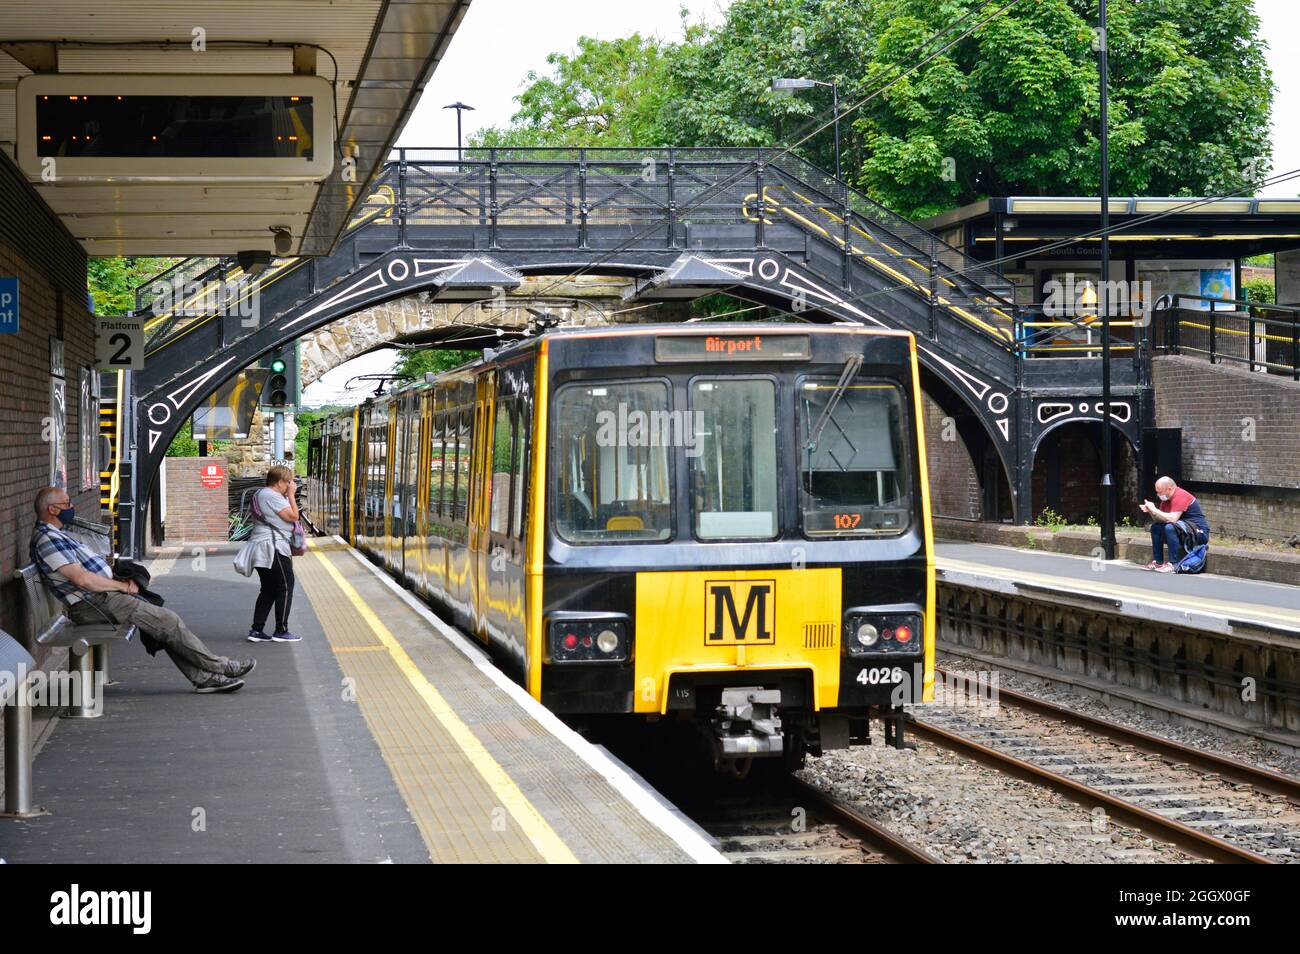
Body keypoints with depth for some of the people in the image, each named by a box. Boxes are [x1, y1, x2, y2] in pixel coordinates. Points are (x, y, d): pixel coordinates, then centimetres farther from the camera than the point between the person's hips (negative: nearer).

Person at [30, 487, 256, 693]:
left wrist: (123, 581, 7)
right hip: (93, 604, -10)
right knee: (167, 620, -11)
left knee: (165, 622, 3)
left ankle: (203, 677, 1)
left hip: (101, 596, 10)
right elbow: (81, 578, -23)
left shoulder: (56, 535, 19)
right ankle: (219, 667, -2)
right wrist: (122, 585, -11)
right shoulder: (47, 539, -16)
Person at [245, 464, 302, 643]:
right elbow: (293, 516, -17)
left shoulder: (260, 494, 19)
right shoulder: (272, 496, -15)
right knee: (285, 588, -3)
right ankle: (281, 631, -2)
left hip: (260, 548, 11)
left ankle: (256, 630, 10)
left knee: (268, 590, 14)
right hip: (273, 548, -11)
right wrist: (291, 495, -8)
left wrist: (288, 496, 16)